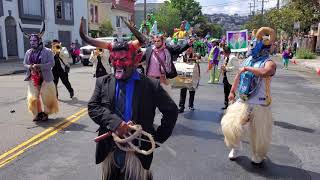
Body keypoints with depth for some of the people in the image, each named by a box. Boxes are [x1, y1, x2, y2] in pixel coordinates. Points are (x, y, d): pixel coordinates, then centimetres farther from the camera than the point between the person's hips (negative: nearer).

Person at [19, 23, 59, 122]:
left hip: (45, 77, -5)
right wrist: (29, 67, -14)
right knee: (34, 97, 10)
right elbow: (24, 63, 10)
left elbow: (51, 63, -16)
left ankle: (46, 113, 18)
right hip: (33, 78, 5)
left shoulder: (47, 51, -9)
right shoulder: (28, 52, 6)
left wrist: (39, 66, -25)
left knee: (46, 96, 4)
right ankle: (38, 113, 24)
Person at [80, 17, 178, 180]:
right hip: (110, 151, 4)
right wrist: (115, 123, -21)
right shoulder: (103, 83, 1)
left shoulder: (151, 85, -10)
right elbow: (92, 107, -6)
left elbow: (171, 111, -5)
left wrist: (158, 137, -8)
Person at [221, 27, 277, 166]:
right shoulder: (249, 59, 9)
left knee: (259, 135, 8)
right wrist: (232, 91, 21)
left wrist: (247, 68, -25)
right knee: (229, 126, -3)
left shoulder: (269, 62, -13)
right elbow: (239, 76, 20)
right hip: (242, 102, 5)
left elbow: (264, 72, -38)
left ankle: (258, 157, 36)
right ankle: (235, 148, 25)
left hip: (259, 105, -5)